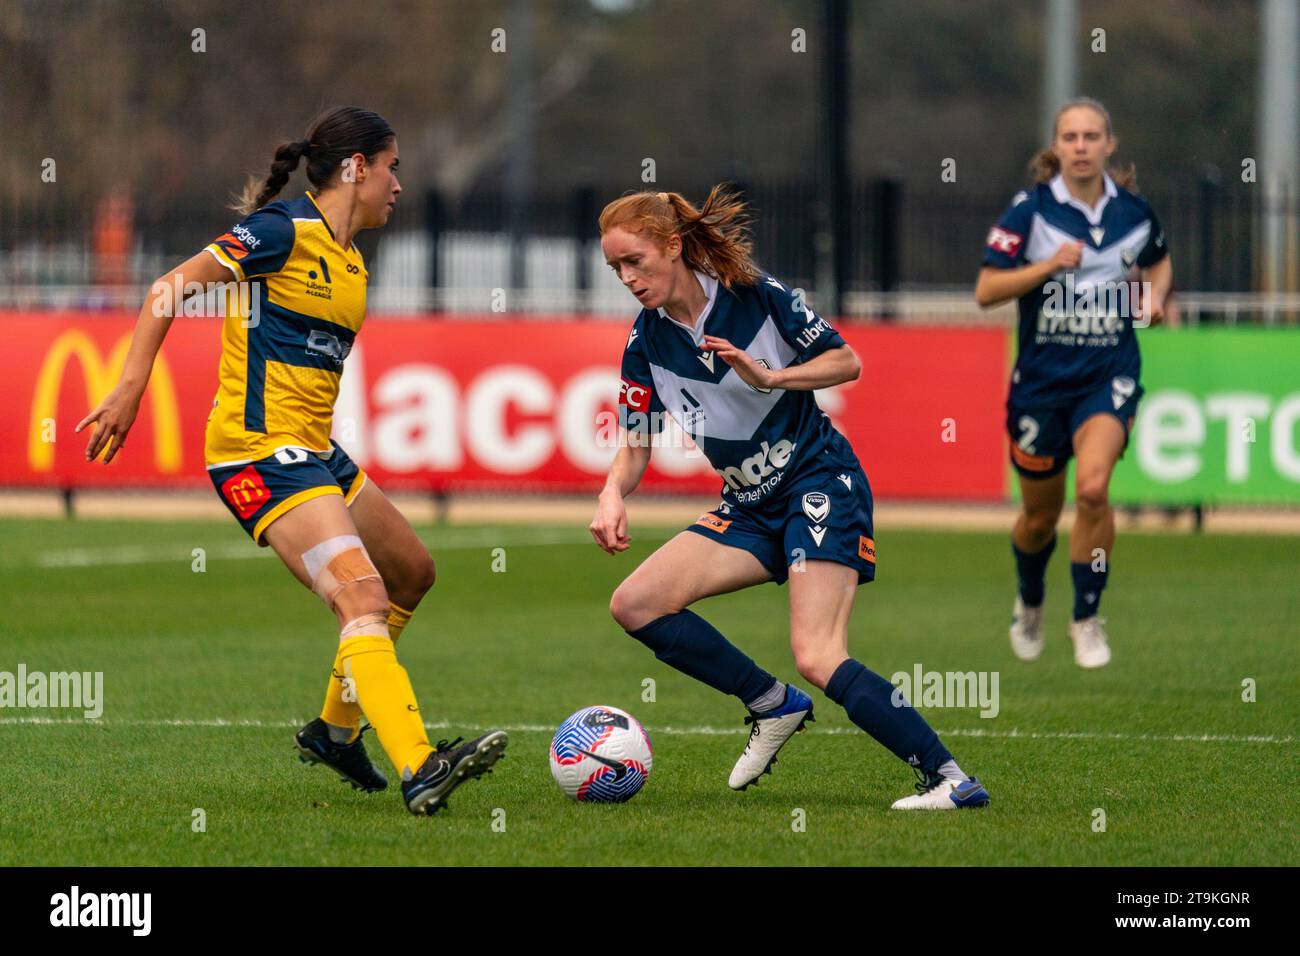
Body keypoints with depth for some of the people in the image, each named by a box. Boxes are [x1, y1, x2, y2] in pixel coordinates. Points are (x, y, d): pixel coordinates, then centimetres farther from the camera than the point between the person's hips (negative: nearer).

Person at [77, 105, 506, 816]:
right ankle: (419, 770, -33)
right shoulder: (288, 231, -11)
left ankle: (334, 729, 32)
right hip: (261, 454, -10)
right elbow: (170, 290, -14)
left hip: (313, 450, 10)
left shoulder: (347, 258, 15)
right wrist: (130, 388, -21)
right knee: (365, 594, -23)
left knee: (413, 571, 21)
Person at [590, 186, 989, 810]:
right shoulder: (647, 344, 0)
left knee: (817, 659, -23)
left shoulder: (756, 296, -12)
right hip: (750, 507, 7)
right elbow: (635, 443, 2)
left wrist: (769, 377, -22)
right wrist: (612, 494, -19)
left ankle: (951, 780, -18)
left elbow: (847, 362, -6)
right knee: (634, 605, -7)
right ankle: (772, 706, 5)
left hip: (821, 483, -7)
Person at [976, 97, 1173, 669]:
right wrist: (1049, 265, -22)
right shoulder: (1030, 209, -7)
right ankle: (1029, 606, 42)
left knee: (1092, 487, -24)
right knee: (1040, 515, 10)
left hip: (1109, 374, 0)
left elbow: (1158, 260, 23)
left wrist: (1155, 293, 1)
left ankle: (1086, 617, -7)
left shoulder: (1132, 210, 1)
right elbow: (985, 290, -10)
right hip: (1042, 375, 0)